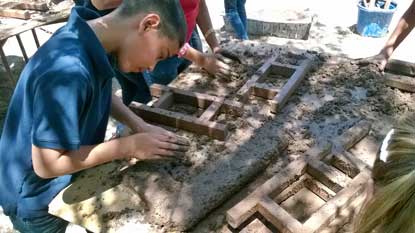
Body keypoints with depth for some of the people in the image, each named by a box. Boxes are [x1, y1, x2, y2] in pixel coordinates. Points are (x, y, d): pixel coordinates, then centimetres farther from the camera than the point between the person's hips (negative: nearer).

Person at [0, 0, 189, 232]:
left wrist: (141, 126, -7)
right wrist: (129, 146, -25)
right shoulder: (68, 70, -38)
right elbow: (47, 164, -31)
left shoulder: (87, 38, -11)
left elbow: (98, 94, 6)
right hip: (35, 200, -7)